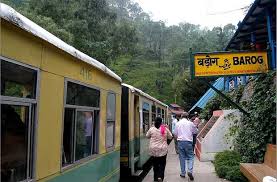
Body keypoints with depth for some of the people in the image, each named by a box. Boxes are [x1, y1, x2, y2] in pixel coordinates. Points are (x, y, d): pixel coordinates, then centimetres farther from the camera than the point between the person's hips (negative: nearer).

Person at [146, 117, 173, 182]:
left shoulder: (151, 129, -7)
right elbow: (170, 137, 8)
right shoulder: (165, 129, -6)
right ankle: (160, 177, -6)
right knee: (162, 164, 9)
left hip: (153, 150, 1)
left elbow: (147, 136, 10)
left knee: (155, 164, 13)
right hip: (163, 149, 0)